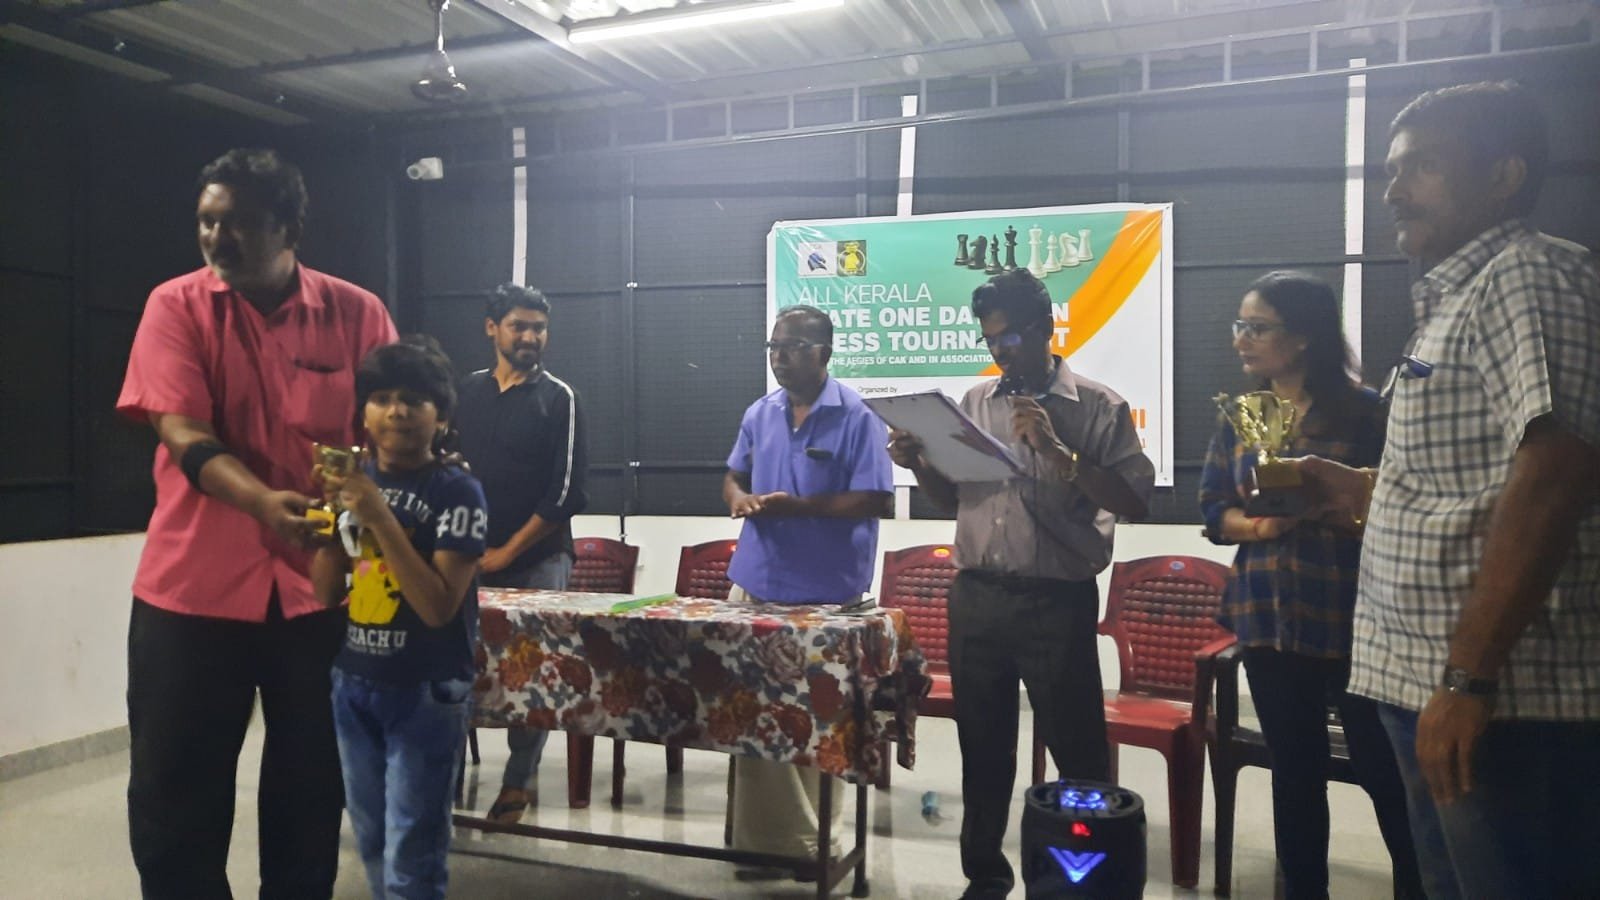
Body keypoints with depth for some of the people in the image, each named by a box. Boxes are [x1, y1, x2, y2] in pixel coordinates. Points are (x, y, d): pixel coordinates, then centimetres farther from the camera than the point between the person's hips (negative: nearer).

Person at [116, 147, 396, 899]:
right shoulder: (176, 307, -2)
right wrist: (265, 504, -29)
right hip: (194, 583, 0)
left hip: (320, 584, 1)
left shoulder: (356, 314, 0)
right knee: (173, 796, 9)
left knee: (311, 790, 13)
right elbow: (184, 435, -12)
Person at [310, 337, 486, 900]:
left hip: (425, 693, -5)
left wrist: (381, 519, -24)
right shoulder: (354, 482, 2)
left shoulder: (456, 491, -13)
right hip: (353, 685, 5)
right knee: (373, 846, 19)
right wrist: (335, 514, -9)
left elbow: (438, 608, -19)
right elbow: (324, 595, 4)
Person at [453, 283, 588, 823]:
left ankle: (519, 780, 15)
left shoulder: (558, 399, -4)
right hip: (472, 554, 3)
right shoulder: (467, 392, 9)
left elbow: (566, 492, -9)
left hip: (537, 559, -3)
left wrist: (507, 552, -9)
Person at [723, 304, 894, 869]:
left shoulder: (858, 417, -10)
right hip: (755, 584, 6)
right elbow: (734, 476, 19)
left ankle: (815, 838, 23)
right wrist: (740, 498, -5)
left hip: (826, 595, -5)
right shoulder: (760, 413, 10)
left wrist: (799, 506, -22)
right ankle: (761, 834, 26)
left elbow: (876, 502, -15)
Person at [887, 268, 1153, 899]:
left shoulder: (1098, 407, -3)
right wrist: (919, 465, -3)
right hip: (976, 599, 4)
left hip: (1058, 604, -4)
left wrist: (1058, 450, -19)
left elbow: (1135, 501, -10)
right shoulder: (975, 403, 11)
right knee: (983, 746, 14)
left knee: (1077, 752, 5)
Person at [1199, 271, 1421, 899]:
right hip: (1267, 616, 4)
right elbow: (1213, 511, 7)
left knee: (1383, 768, 2)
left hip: (1350, 616, -4)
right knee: (1295, 770, 13)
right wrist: (1258, 526, -12)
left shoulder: (1363, 409, -5)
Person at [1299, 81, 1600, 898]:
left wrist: (1467, 677, -26)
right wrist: (1361, 491, 14)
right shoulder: (1459, 300, 19)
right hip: (1427, 681, 10)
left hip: (1506, 695, -10)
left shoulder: (1528, 277, -10)